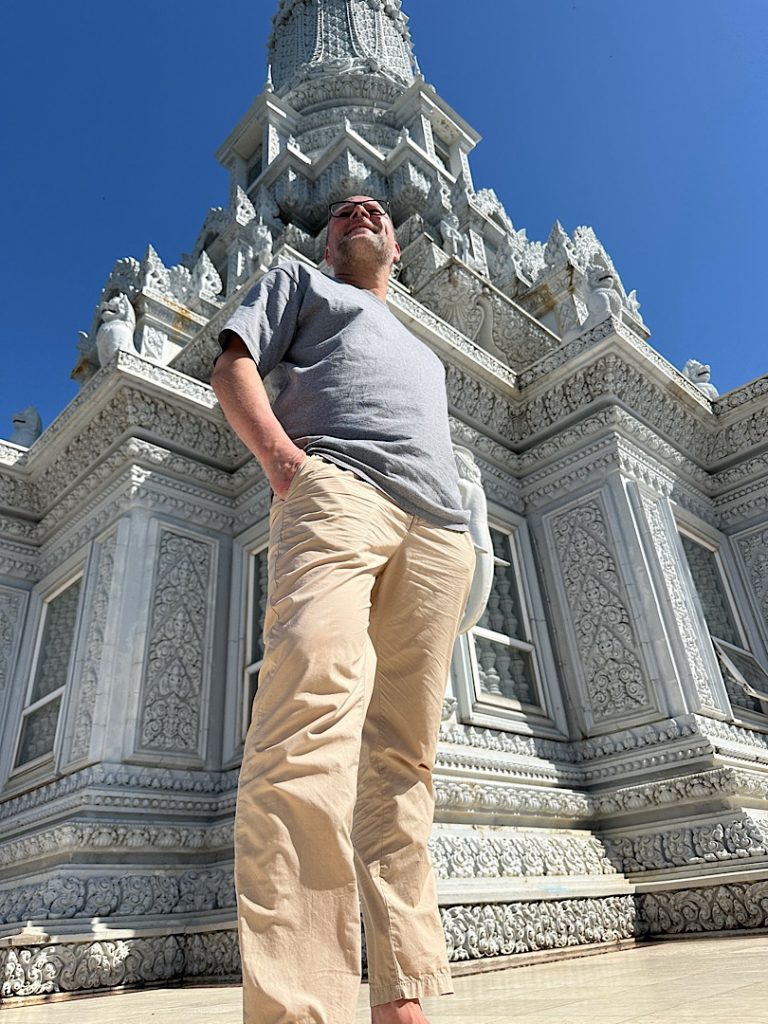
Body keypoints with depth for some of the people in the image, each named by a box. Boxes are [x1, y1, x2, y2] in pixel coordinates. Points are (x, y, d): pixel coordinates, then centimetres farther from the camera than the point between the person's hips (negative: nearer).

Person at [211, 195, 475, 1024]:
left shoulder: (424, 351, 43)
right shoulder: (299, 283, 30)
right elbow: (232, 367, 13)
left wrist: (460, 538, 14)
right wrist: (277, 447, -9)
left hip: (439, 527, 6)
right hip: (335, 484, -5)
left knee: (403, 754, -5)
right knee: (314, 700, -29)